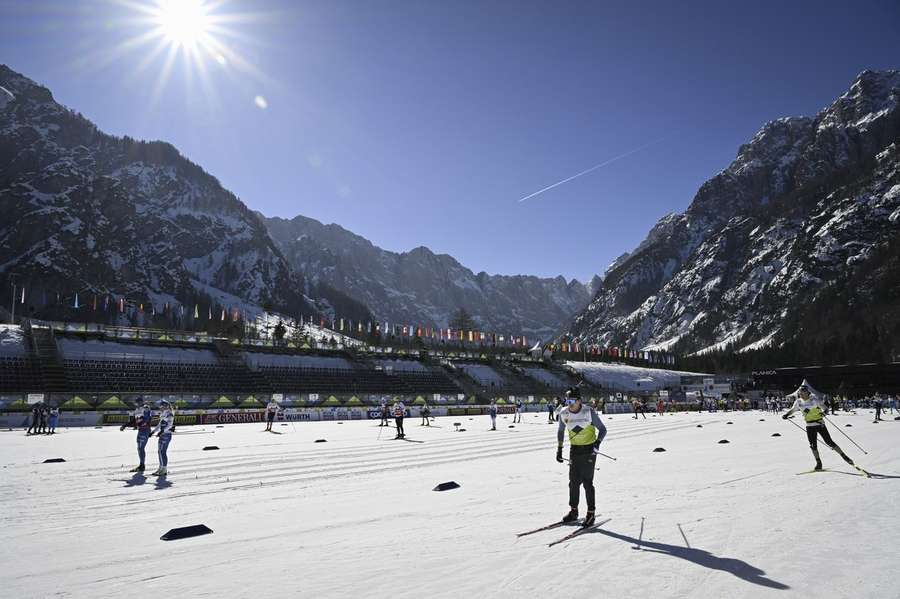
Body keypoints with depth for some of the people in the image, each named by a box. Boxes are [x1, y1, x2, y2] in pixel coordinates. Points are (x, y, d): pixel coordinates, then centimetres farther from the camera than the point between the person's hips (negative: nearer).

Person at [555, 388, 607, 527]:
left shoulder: (589, 412, -17)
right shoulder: (564, 414, -5)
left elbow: (602, 429, -10)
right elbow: (561, 431, 12)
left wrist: (597, 443, -26)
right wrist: (559, 449, 10)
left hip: (589, 449, -4)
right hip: (574, 449, 4)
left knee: (587, 482, -6)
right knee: (574, 481, 8)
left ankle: (590, 514, 4)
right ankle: (573, 511, 22)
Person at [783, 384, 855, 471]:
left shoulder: (814, 399, -12)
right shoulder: (798, 402, 0)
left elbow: (824, 408, -13)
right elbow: (792, 410, 14)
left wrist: (823, 412, -35)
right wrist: (786, 414, -4)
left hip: (820, 424, -4)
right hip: (810, 426, 4)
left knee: (829, 442, -4)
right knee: (813, 445, 0)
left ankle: (844, 456, 12)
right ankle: (818, 463, 13)